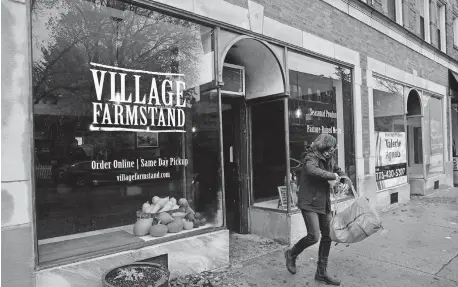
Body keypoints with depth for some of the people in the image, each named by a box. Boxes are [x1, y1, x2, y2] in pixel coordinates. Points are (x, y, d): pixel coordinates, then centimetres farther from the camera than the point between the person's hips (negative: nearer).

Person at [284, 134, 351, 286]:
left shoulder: (329, 159, 9)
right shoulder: (311, 157, -15)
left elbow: (339, 171, 24)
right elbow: (312, 170, -37)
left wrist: (345, 181, 3)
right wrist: (331, 176, -28)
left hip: (324, 204, 8)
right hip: (309, 203, -8)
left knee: (327, 236, 9)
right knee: (313, 236, -13)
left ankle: (321, 272, 23)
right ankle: (291, 254, 17)